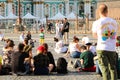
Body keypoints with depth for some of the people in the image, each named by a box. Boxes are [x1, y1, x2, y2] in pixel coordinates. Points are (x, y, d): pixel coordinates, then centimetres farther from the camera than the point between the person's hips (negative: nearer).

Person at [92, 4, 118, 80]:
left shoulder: (96, 23, -5)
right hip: (112, 49, 3)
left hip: (101, 48, -3)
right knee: (113, 68, 13)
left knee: (104, 68, -2)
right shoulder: (114, 22, 4)